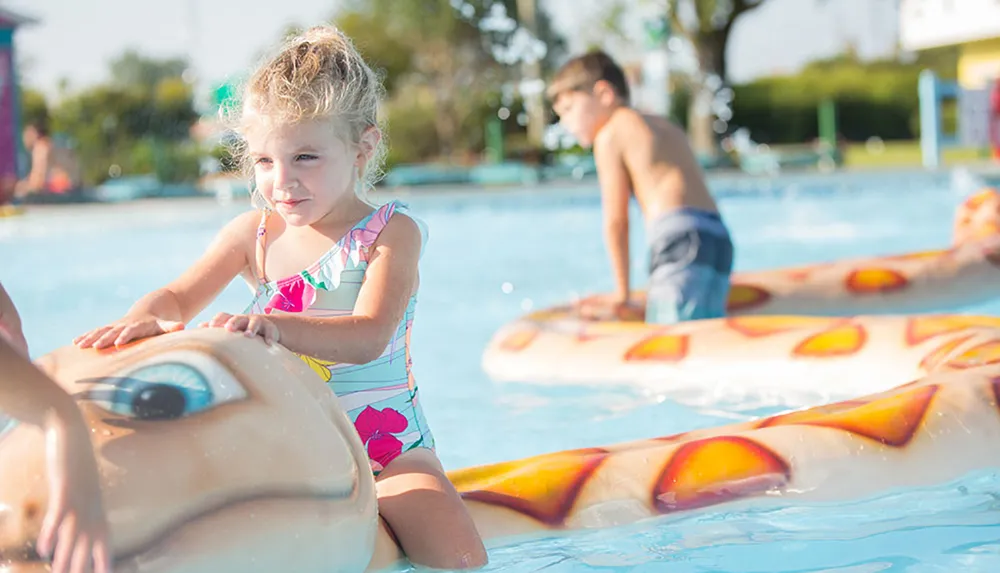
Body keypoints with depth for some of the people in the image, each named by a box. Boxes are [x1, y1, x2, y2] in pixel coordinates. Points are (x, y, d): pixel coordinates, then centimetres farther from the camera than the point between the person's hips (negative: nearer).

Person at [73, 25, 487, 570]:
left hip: (386, 447, -3)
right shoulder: (254, 234, 3)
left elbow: (368, 338, -24)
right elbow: (179, 298, 0)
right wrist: (145, 320, -26)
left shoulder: (391, 233, -10)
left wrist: (274, 326, -42)